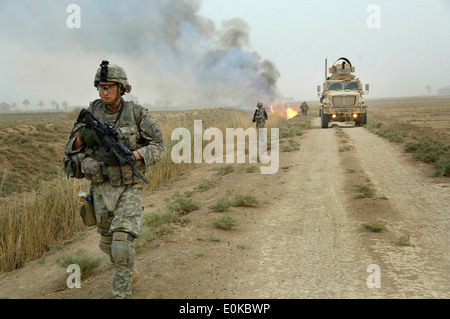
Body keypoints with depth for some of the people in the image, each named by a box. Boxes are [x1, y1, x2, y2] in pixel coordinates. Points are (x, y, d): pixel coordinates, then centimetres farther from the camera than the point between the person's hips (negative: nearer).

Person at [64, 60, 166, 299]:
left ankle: (121, 294, 0)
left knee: (122, 247, -16)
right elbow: (71, 148, 5)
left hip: (129, 188, -4)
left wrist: (127, 155, -25)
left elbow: (159, 147, -9)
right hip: (101, 188, 4)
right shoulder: (92, 112, 0)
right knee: (108, 243, 18)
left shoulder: (137, 113, -9)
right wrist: (83, 138, -20)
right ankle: (130, 273, 46)